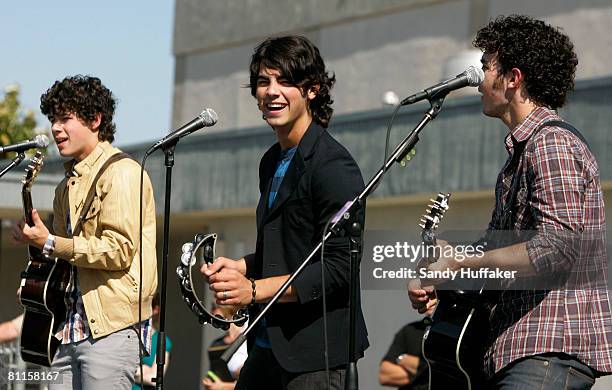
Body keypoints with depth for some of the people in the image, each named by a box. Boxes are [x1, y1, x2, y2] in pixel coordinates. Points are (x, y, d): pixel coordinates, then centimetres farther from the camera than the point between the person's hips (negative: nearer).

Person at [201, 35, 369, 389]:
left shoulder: (333, 165, -13)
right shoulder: (272, 162, 15)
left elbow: (340, 268, -18)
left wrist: (255, 290, -20)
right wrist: (240, 267, 6)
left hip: (316, 352, -8)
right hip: (267, 344, 9)